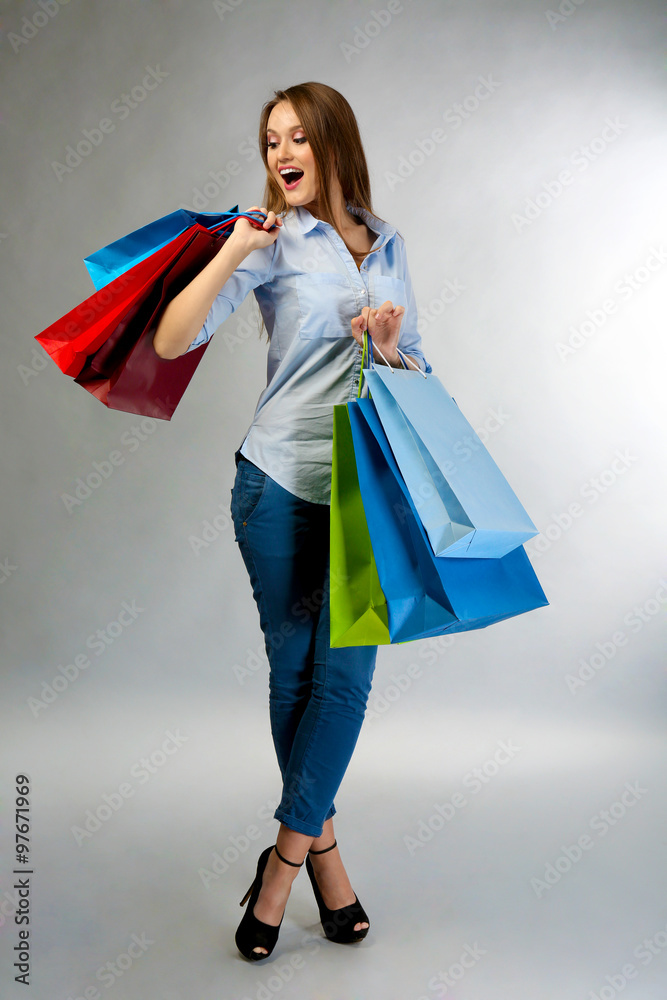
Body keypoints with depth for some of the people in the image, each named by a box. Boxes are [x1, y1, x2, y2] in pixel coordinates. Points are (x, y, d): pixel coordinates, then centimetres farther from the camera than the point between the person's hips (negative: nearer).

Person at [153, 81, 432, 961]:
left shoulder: (388, 244, 12)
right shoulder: (272, 240, 0)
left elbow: (416, 369, 15)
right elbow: (173, 341, -9)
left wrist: (390, 349, -6)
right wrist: (232, 253, -19)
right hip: (279, 483, -2)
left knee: (345, 672, -2)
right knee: (293, 668, 7)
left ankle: (286, 856, 15)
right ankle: (322, 842, 27)